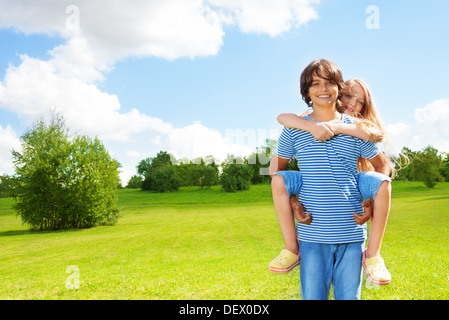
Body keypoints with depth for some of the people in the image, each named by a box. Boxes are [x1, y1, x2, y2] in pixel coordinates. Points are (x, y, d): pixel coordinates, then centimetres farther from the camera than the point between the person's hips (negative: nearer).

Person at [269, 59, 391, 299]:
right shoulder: (294, 128, 1)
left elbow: (382, 165, 18)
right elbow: (276, 166, 13)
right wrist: (290, 201, 2)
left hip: (352, 233, 1)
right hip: (312, 234, -1)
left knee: (349, 296, 12)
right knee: (313, 296, 7)